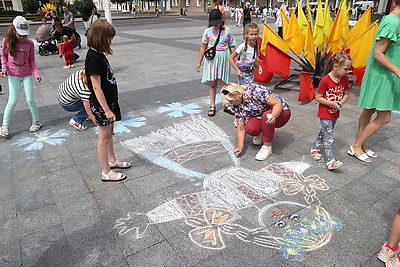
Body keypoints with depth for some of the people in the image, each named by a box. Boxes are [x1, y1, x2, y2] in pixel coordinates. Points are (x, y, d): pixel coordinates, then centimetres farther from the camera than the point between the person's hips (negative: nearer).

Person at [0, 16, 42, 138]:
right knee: (13, 99, -3)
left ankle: (36, 121, 17)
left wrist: (37, 73, -9)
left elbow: (32, 60, 2)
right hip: (13, 75, 0)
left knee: (30, 99, 1)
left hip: (27, 75, 1)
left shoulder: (29, 43, -6)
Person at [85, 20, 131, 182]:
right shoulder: (93, 58, -22)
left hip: (109, 101, 9)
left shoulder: (99, 54, 7)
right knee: (104, 137, 2)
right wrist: (107, 110, -21)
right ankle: (106, 173, 16)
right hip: (101, 104, -9)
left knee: (110, 133, 21)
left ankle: (112, 161, 38)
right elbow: (96, 88, -23)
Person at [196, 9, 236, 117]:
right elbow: (203, 47, 7)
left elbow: (232, 47, 5)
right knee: (212, 84, 6)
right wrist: (199, 62, 8)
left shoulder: (227, 31, -1)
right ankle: (212, 106, 16)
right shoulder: (208, 31, 2)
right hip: (211, 59, 1)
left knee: (223, 83, 3)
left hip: (224, 58, -1)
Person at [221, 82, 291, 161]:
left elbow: (278, 103, -28)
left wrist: (273, 116, -47)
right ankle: (262, 132, 10)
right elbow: (241, 127, -6)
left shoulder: (255, 90, -28)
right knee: (250, 128, -26)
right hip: (260, 117, 5)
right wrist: (240, 146, -14)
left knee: (266, 116, -38)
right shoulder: (237, 105, -9)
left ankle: (267, 147, -19)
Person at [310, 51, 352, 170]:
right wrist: (332, 103, -24)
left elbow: (346, 94, 9)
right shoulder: (325, 80, -21)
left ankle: (315, 147, 40)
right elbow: (318, 97, -17)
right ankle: (331, 161, -10)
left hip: (335, 113, 7)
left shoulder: (344, 78, -2)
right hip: (325, 113, -7)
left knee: (325, 132, 19)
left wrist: (341, 102, -11)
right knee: (329, 135, -9)